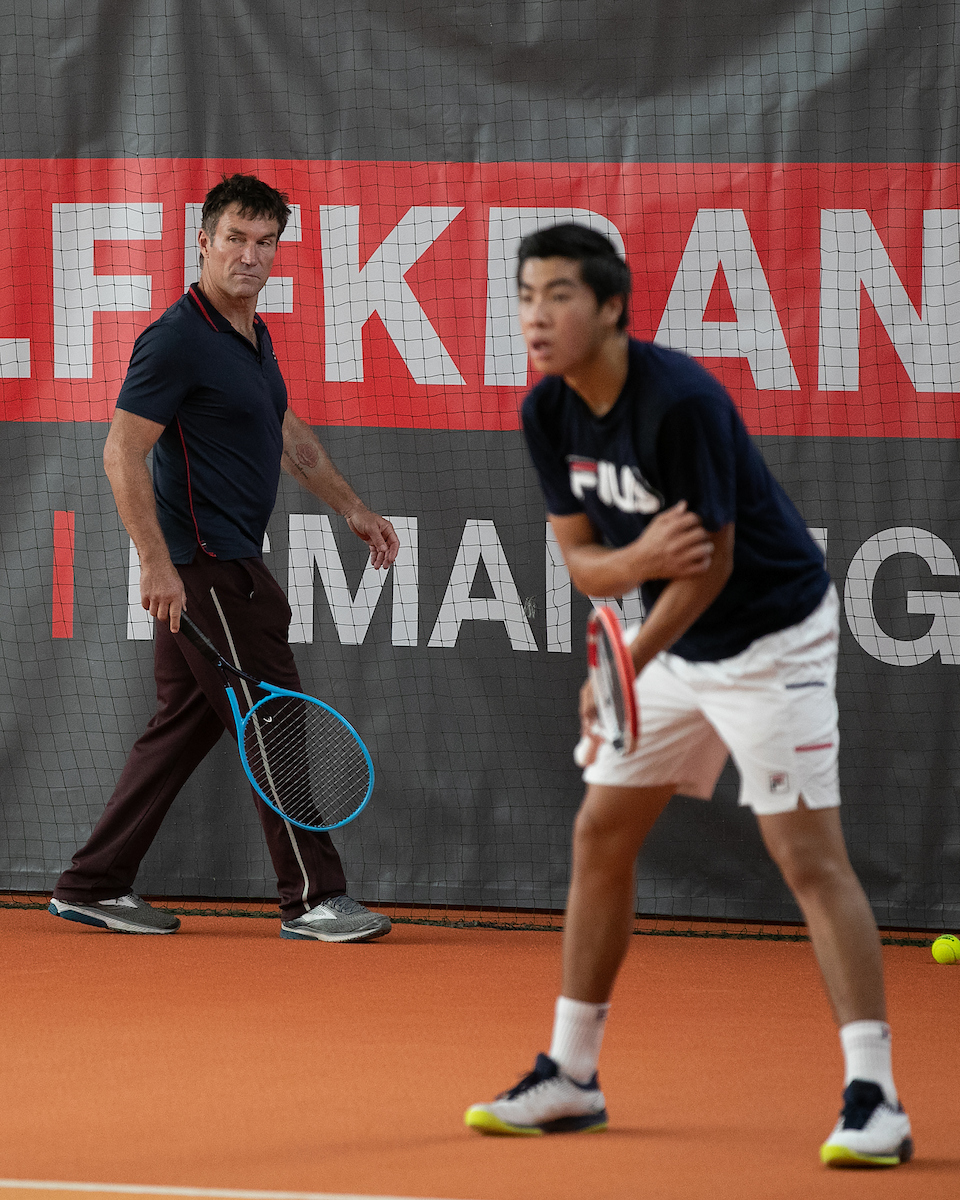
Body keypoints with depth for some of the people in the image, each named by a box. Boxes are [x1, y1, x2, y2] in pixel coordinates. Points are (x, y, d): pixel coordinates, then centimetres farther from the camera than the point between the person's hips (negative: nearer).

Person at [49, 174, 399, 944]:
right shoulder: (178, 339, -15)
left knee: (185, 725, 11)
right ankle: (313, 899, -3)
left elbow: (289, 434, 29)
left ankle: (94, 886, 16)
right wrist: (156, 562, -24)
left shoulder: (253, 335, 14)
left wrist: (353, 509, 28)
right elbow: (123, 452, -19)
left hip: (230, 564, 10)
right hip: (204, 566, -10)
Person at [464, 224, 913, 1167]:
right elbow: (582, 558, -2)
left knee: (808, 856, -15)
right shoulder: (548, 415, -4)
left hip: (772, 636, -8)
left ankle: (873, 1099, -15)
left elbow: (712, 563, -24)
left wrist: (627, 668, -29)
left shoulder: (680, 403, -27)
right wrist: (642, 559, -25)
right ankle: (569, 1079, 20)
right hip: (675, 642, 8)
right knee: (600, 837, 10)